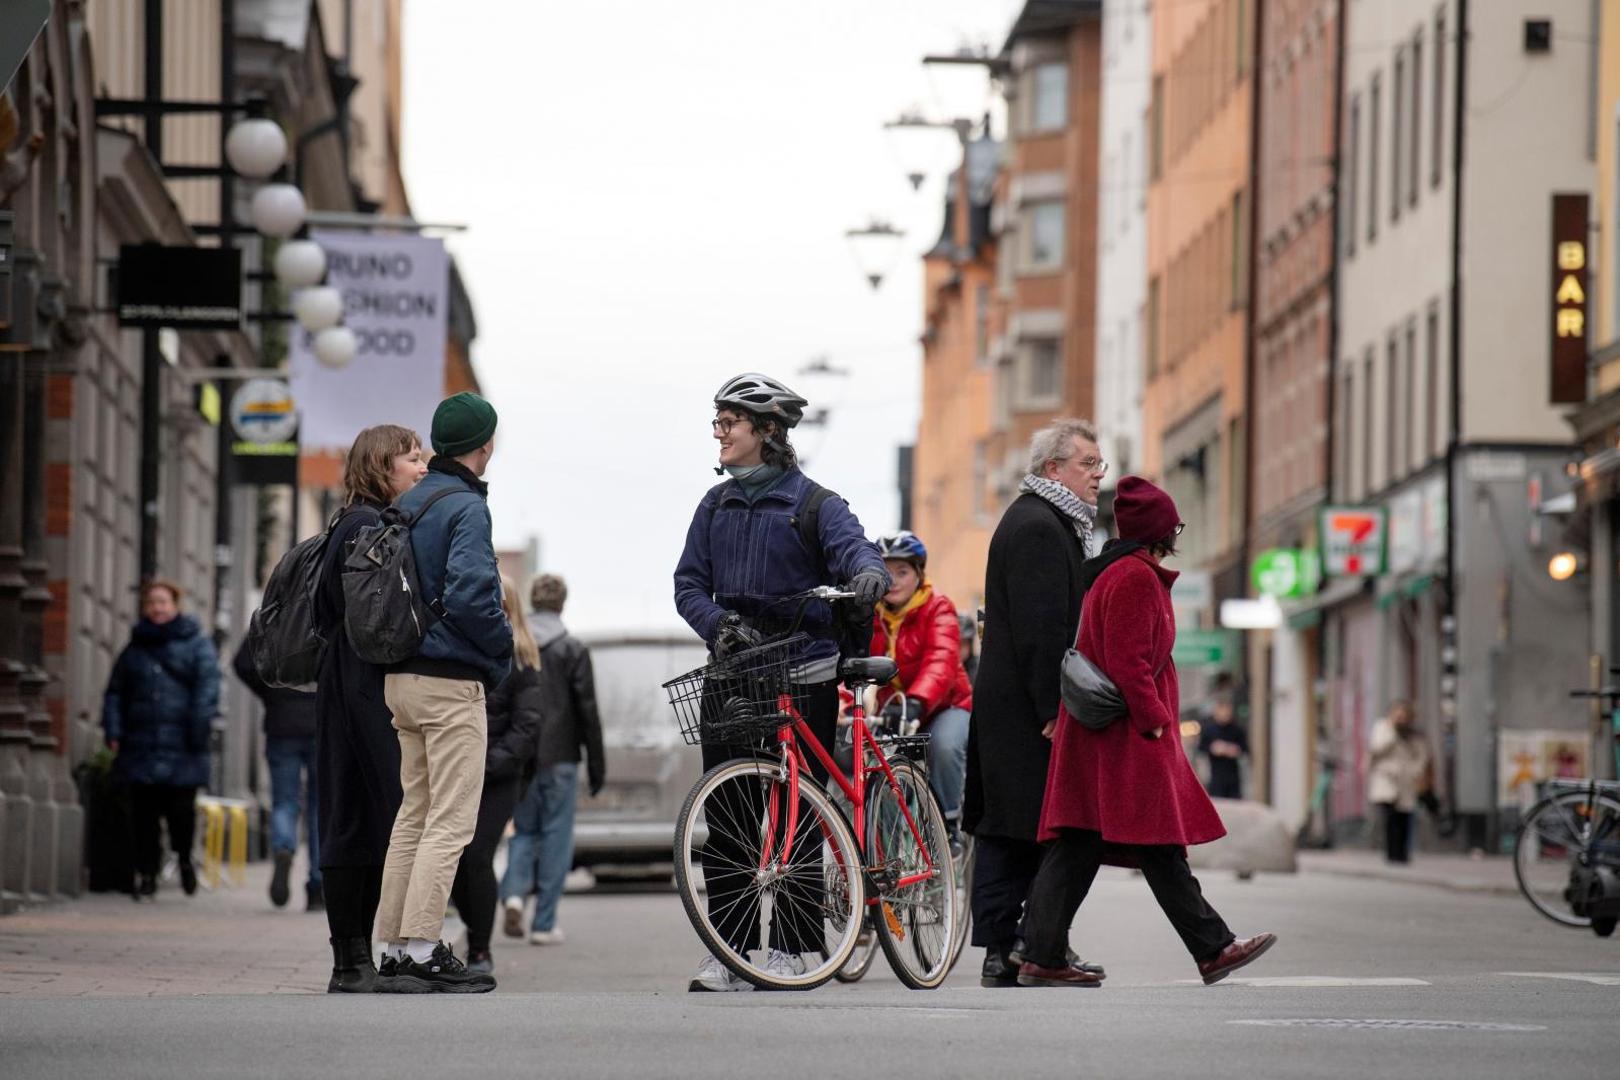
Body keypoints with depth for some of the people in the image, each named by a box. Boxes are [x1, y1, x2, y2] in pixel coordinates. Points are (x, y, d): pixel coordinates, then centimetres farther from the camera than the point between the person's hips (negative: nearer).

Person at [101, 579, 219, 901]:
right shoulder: (135, 648, 17)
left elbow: (207, 688, -4)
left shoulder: (196, 644, 5)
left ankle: (185, 858, 22)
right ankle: (146, 874, 8)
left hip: (181, 749, -3)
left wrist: (199, 730, -14)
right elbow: (115, 692, 19)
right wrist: (113, 731, 6)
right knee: (144, 814, 0)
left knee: (180, 810, -5)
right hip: (141, 748, 3)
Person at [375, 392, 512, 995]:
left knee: (414, 814, 13)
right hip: (451, 680, -8)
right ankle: (421, 951, -11)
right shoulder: (465, 508, -12)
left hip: (402, 677, 8)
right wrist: (503, 647, -7)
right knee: (450, 821, -6)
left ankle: (394, 948, 13)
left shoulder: (407, 505, 12)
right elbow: (470, 593, -24)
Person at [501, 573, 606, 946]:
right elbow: (587, 710, -5)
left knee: (524, 830, 16)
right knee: (555, 838, 4)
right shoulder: (572, 649, -4)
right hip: (559, 758, -3)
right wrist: (596, 765, 1)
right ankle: (544, 923, 2)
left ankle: (514, 893, -10)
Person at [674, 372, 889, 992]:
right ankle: (729, 952, 3)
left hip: (803, 677, -4)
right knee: (724, 813, 0)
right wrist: (718, 622, -12)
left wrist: (868, 574, -41)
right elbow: (689, 583, 9)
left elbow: (851, 545, -17)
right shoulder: (715, 505, 13)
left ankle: (790, 949, 3)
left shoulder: (812, 502, -2)